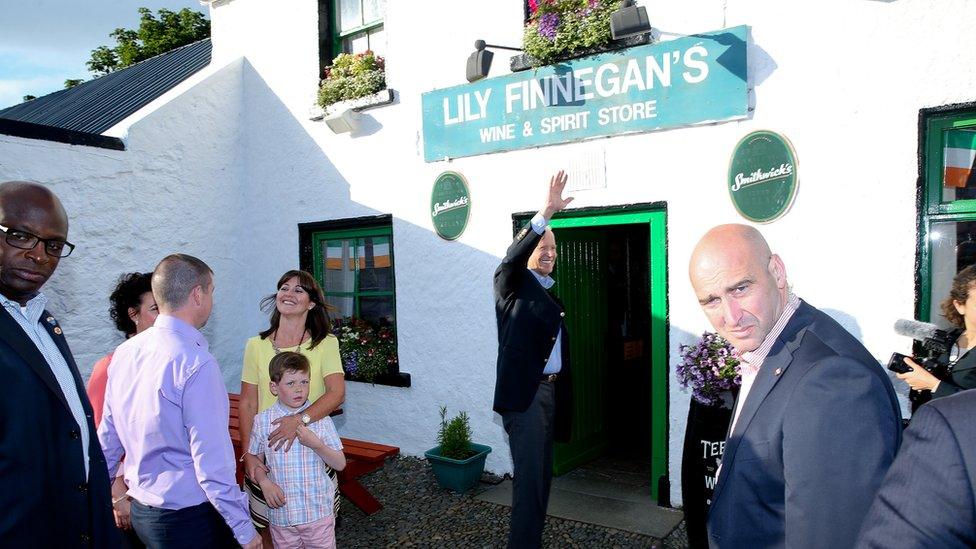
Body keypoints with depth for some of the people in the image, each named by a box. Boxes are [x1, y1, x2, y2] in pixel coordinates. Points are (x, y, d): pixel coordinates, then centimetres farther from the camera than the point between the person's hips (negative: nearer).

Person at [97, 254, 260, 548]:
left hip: (141, 510, 8)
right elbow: (212, 465, -23)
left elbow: (107, 438, 9)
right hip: (189, 520, -7)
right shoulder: (196, 363, -24)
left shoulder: (125, 352, 1)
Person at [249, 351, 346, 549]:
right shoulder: (262, 421, -4)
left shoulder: (320, 419, -6)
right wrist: (265, 482, -11)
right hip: (281, 512, 1)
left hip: (319, 512, -1)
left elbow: (340, 464, -4)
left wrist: (316, 444, -18)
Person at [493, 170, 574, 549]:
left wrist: (562, 393, 12)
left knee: (541, 474, 15)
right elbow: (513, 257, -27)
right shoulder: (513, 284, -3)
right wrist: (545, 213, -35)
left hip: (549, 390, 8)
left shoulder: (548, 292, 18)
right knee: (530, 476, -7)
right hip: (524, 392, -8)